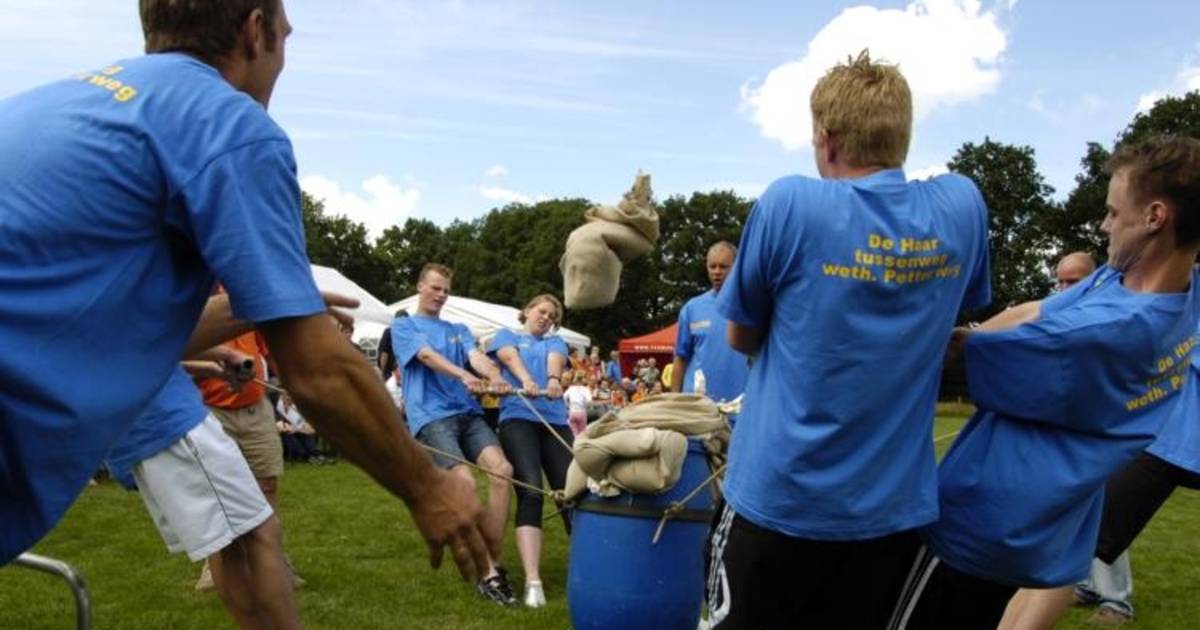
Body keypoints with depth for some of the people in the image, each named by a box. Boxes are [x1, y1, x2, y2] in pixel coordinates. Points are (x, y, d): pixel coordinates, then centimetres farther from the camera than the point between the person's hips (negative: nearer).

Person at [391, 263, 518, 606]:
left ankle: (494, 563, -8)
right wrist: (463, 376, -31)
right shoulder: (403, 326, 10)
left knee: (502, 469, -19)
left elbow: (476, 355, 1)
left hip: (467, 412, 5)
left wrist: (495, 377, -23)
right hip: (431, 416, -4)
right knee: (464, 482, -23)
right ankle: (486, 572, -10)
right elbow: (428, 355, -11)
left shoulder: (458, 329, 23)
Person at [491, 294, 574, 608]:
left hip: (555, 419, 3)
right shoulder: (507, 335, 19)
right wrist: (526, 380, -29)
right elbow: (510, 358, -5)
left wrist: (553, 379, -25)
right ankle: (533, 581, -20)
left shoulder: (555, 342, 25)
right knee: (530, 493, -17)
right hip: (518, 417, -3)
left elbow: (555, 360, 1)